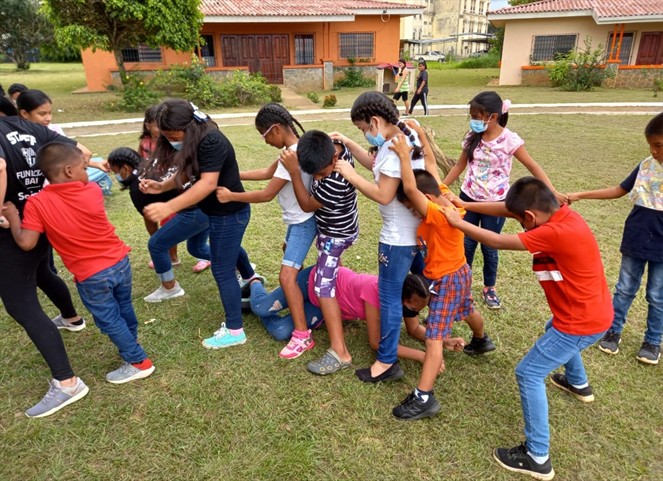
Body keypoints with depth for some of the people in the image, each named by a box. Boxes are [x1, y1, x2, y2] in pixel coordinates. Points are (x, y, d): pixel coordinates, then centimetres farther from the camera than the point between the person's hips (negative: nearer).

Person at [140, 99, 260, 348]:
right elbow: (186, 173, 5)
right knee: (230, 249, 33)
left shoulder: (211, 142, -29)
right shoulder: (193, 141, 0)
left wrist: (169, 207, -46)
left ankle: (235, 331, 10)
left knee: (222, 271, -3)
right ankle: (250, 278, 64)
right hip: (220, 211, 10)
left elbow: (208, 183, -38)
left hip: (230, 212, -10)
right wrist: (160, 186, -13)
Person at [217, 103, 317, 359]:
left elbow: (266, 194, -24)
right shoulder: (296, 147, 2)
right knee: (290, 252, 33)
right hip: (298, 219, 11)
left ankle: (302, 336, -8)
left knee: (286, 276, -13)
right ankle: (302, 295, 56)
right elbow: (268, 172, 11)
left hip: (303, 222, -10)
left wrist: (230, 196, -14)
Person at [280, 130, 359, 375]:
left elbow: (307, 205, -25)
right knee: (330, 262, 32)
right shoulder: (334, 146, -15)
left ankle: (339, 352, -8)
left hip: (336, 234, -9)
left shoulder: (336, 182, -40)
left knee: (324, 288, -11)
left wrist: (293, 171, -31)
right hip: (333, 227, 9)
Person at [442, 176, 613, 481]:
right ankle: (578, 384, 64)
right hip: (594, 312, 10)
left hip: (582, 323, -10)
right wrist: (465, 205, -2)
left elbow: (497, 241, -25)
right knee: (554, 330, 38)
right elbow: (506, 208, 0)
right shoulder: (560, 214, -4)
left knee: (528, 374, -4)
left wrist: (457, 222, -14)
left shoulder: (555, 233, -31)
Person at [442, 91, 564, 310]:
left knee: (489, 247, 9)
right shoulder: (472, 137, -2)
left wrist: (552, 192, -22)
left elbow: (533, 167, -11)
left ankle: (489, 288, 30)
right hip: (468, 198, 3)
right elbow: (460, 165, 8)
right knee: (466, 244, 10)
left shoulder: (509, 140, -15)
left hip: (494, 202, -3)